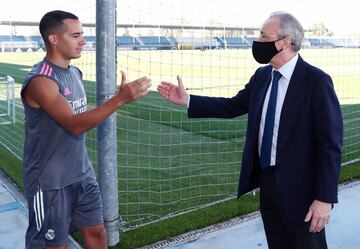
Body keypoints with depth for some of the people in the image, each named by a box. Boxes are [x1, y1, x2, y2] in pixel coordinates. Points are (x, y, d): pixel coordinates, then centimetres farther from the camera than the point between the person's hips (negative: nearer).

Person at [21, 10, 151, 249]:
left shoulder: (75, 73, 6)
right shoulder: (40, 81, -21)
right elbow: (74, 125, -30)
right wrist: (120, 99, -38)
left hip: (83, 174, 7)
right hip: (51, 182, -7)